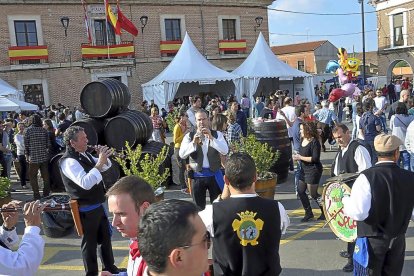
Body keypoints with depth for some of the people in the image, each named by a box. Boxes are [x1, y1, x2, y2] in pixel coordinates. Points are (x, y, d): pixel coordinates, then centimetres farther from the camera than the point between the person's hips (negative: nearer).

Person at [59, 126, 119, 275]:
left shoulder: (85, 155, 6)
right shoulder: (69, 161, -20)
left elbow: (105, 167, 17)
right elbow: (85, 183, -34)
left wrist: (104, 158, -4)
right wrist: (99, 163, -33)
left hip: (98, 206, 9)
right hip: (86, 210, -9)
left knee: (105, 237, 21)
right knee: (90, 242, 7)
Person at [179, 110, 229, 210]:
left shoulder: (217, 134, 1)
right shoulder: (189, 136, 1)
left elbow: (225, 151, -13)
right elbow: (182, 154, -11)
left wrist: (211, 138, -24)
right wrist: (194, 143, -25)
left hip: (214, 175, 0)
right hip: (197, 175, 0)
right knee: (198, 207, 11)